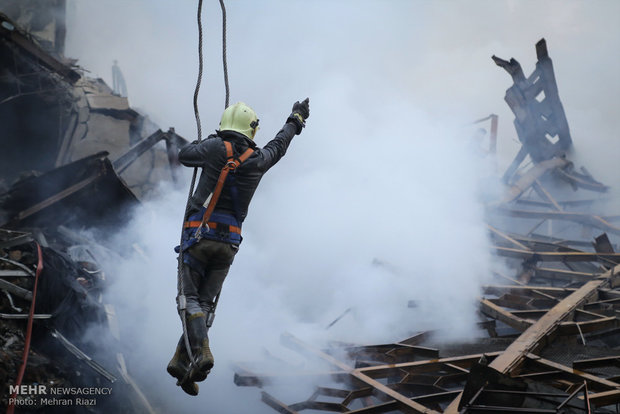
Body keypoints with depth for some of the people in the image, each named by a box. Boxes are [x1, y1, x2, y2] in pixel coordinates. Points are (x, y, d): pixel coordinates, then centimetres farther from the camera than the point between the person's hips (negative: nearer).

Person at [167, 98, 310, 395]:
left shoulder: (216, 148, -6)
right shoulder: (258, 160, 4)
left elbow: (184, 156, 11)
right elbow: (279, 145, 25)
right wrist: (296, 120, 43)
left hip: (200, 234, -3)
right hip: (229, 242, 3)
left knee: (191, 298, -3)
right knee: (206, 301, 9)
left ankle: (201, 351, -25)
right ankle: (181, 360, 2)